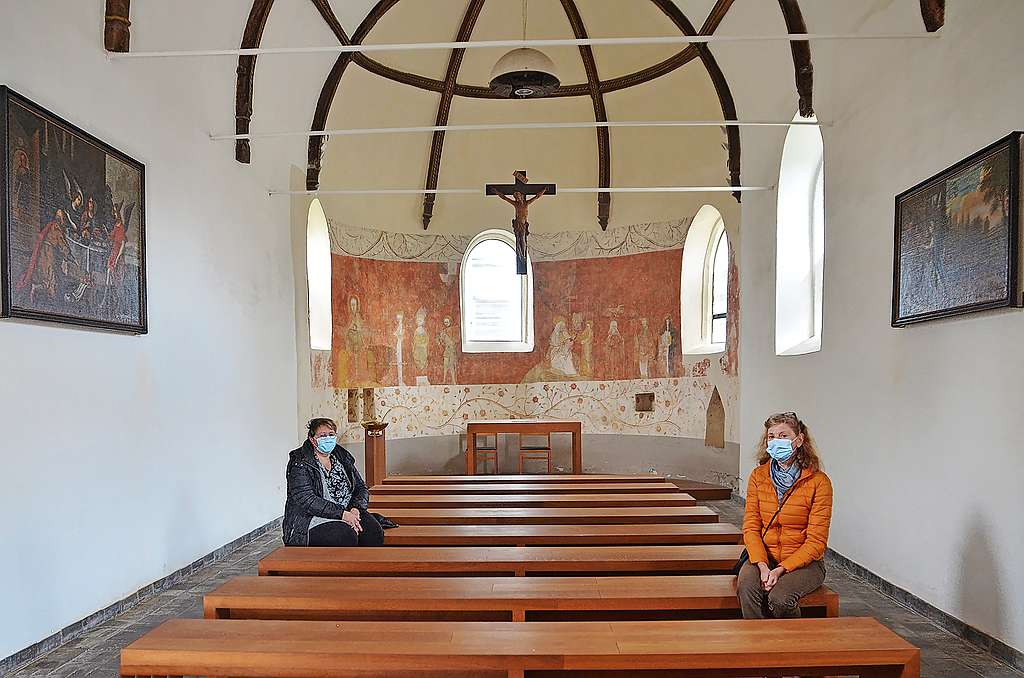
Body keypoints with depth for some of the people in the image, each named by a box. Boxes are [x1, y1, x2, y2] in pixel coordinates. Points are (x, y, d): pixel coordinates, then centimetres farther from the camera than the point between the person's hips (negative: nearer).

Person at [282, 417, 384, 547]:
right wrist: (342, 514, -23)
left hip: (348, 513, 5)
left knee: (373, 530, -23)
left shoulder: (343, 457, 14)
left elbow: (361, 488, 13)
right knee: (346, 535, -32)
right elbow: (306, 500, -17)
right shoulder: (301, 463, -4)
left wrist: (356, 509, -10)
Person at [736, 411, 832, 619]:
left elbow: (816, 542, -10)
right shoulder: (758, 476, 2)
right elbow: (751, 528, 0)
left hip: (803, 561, -2)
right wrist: (762, 565, -17)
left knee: (779, 598, -29)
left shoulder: (819, 482, -9)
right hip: (764, 557, 2)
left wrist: (781, 569, -19)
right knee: (746, 588, -28)